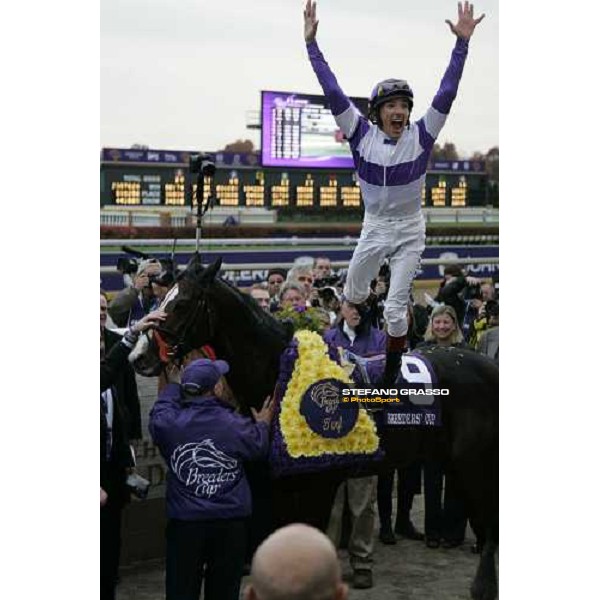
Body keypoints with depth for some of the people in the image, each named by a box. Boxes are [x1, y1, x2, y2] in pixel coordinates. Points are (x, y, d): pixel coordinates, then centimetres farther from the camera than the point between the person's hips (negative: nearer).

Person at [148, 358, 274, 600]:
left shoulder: (169, 423, -11)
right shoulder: (236, 426, -12)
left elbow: (158, 414, 14)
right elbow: (259, 448, 8)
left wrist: (173, 386, 31)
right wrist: (263, 424, 29)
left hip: (184, 521, 0)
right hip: (230, 522, 0)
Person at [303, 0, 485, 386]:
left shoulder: (421, 135, -10)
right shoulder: (362, 133, -8)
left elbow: (447, 93, -17)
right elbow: (333, 91, -13)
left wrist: (462, 42, -24)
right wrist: (311, 42, -19)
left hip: (410, 231, -2)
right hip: (373, 228, 2)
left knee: (395, 309, -2)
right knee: (353, 294, 18)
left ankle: (391, 377, 17)